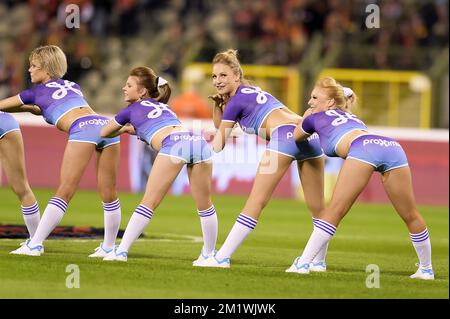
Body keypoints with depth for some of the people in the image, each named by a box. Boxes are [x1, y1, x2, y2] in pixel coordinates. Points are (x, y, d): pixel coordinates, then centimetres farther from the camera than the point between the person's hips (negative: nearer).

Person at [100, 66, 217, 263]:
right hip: (198, 141, 4)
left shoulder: (131, 110, 26)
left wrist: (124, 130, 60)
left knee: (149, 203, 2)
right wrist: (137, 130, 62)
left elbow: (104, 133, 41)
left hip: (172, 145, -4)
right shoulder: (164, 107, 38)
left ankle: (122, 251, -2)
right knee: (204, 205, 16)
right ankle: (208, 254, 22)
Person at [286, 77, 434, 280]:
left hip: (362, 148, -5)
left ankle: (303, 263, -5)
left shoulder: (315, 118, 28)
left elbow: (296, 137, 49)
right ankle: (426, 269, 24)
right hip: (392, 146, 5)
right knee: (411, 216, 14)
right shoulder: (352, 116, 41)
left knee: (334, 211, 0)